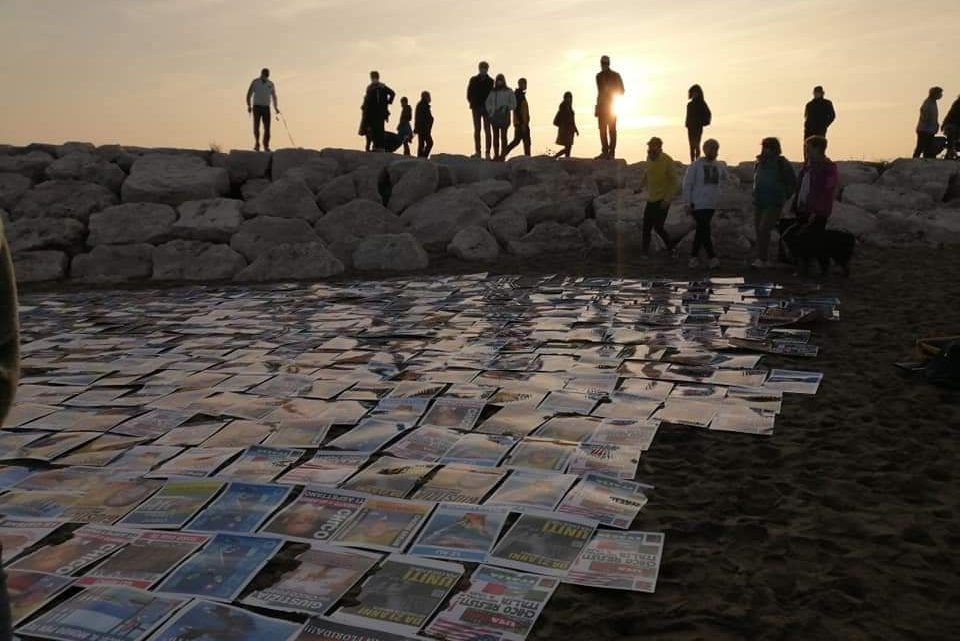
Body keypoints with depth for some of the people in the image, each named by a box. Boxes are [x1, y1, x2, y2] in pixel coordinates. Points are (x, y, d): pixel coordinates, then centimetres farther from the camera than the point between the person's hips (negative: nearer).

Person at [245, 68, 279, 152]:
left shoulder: (271, 84, 7)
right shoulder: (255, 82, 0)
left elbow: (274, 96, 19)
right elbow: (249, 94, 2)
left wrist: (275, 107, 11)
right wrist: (249, 106, -8)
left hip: (266, 108, 2)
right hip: (257, 107, -2)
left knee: (267, 128, -4)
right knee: (256, 126, -7)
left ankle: (266, 146, 2)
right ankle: (257, 143, 6)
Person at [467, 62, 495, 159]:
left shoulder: (491, 81, 4)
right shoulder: (473, 80, 6)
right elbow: (469, 94, 4)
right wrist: (473, 104, -8)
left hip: (487, 108, -1)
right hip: (476, 108, 1)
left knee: (487, 130, -2)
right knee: (477, 129, 1)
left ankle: (488, 152, -3)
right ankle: (477, 152, 4)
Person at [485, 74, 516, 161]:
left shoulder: (509, 92, 6)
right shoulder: (493, 92, 14)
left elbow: (513, 104, 3)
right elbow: (488, 103, 18)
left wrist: (506, 107, -13)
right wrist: (489, 111, 1)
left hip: (504, 116, -3)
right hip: (494, 116, 3)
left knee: (503, 136, -7)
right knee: (496, 136, 2)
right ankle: (496, 155, 5)